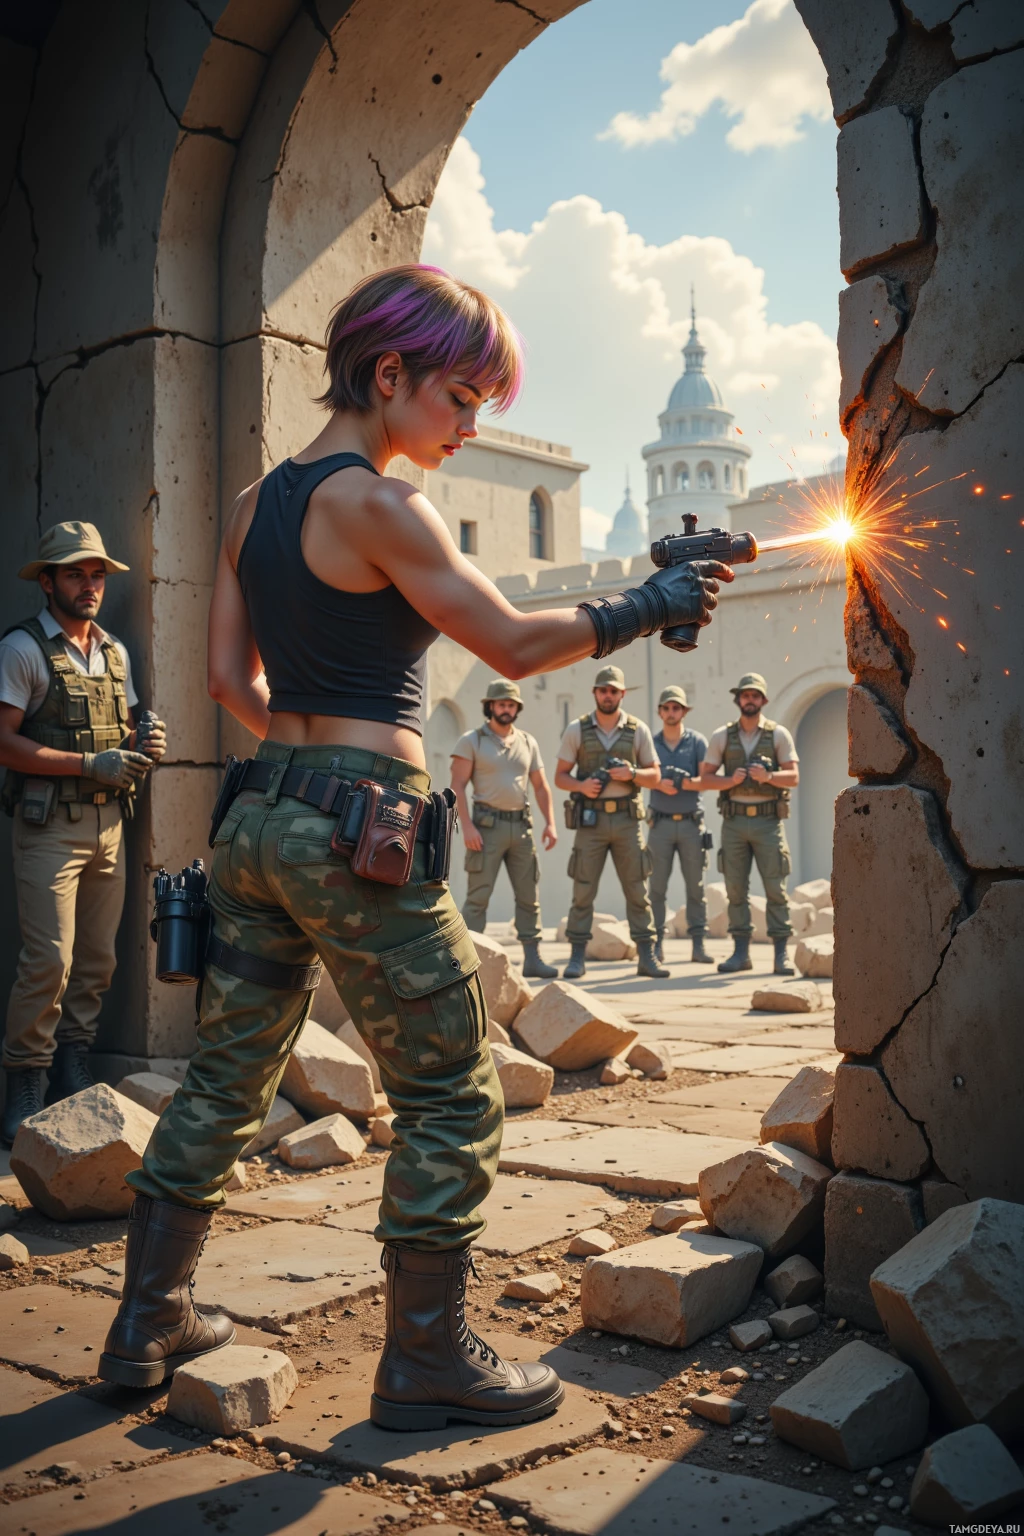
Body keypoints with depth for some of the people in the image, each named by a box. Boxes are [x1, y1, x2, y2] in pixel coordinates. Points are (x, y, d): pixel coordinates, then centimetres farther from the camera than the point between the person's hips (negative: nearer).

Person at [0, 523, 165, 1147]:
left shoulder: (115, 652, 17)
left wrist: (145, 745, 0)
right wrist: (91, 764, -17)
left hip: (109, 823, 6)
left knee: (98, 960, 8)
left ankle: (74, 1080, 20)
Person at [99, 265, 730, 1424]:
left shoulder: (255, 502, 12)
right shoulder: (375, 502, -12)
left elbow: (231, 678, 14)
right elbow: (515, 645, -11)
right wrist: (653, 605, -1)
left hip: (258, 813, 9)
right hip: (358, 830, -9)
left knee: (226, 1076, 18)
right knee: (451, 1100, 4)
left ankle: (147, 1323, 29)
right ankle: (427, 1361, 14)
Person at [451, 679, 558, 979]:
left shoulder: (528, 742, 11)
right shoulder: (471, 740, -2)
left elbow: (541, 786, 13)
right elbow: (458, 786, -7)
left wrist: (550, 823, 2)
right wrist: (467, 826, -17)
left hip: (521, 825, 5)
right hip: (487, 825, -5)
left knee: (528, 895, 6)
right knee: (478, 895, -7)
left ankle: (532, 958, 12)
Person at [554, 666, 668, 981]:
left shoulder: (638, 730, 4)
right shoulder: (577, 729, 2)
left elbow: (654, 776, 6)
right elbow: (560, 776, 4)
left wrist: (632, 773, -14)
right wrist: (581, 785, -16)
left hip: (627, 818, 1)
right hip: (590, 819, -1)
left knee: (637, 890, 3)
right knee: (583, 891, 0)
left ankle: (646, 956, 8)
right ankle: (577, 958, 7)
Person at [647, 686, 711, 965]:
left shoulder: (697, 742, 4)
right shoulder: (651, 743, 8)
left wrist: (683, 781, -22)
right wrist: (660, 784, -22)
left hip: (691, 823, 0)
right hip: (660, 823, 0)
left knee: (696, 886, 1)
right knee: (657, 886, -1)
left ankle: (698, 944, 5)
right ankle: (656, 943, 4)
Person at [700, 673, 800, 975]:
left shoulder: (779, 734, 2)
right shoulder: (722, 736, 7)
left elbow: (793, 777, -3)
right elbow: (705, 778, 5)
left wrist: (768, 776, -22)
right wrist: (731, 780, -14)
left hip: (768, 820, -2)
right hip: (734, 821, 2)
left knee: (775, 887, -4)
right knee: (736, 888, 3)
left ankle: (781, 954, 0)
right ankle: (741, 952, 10)